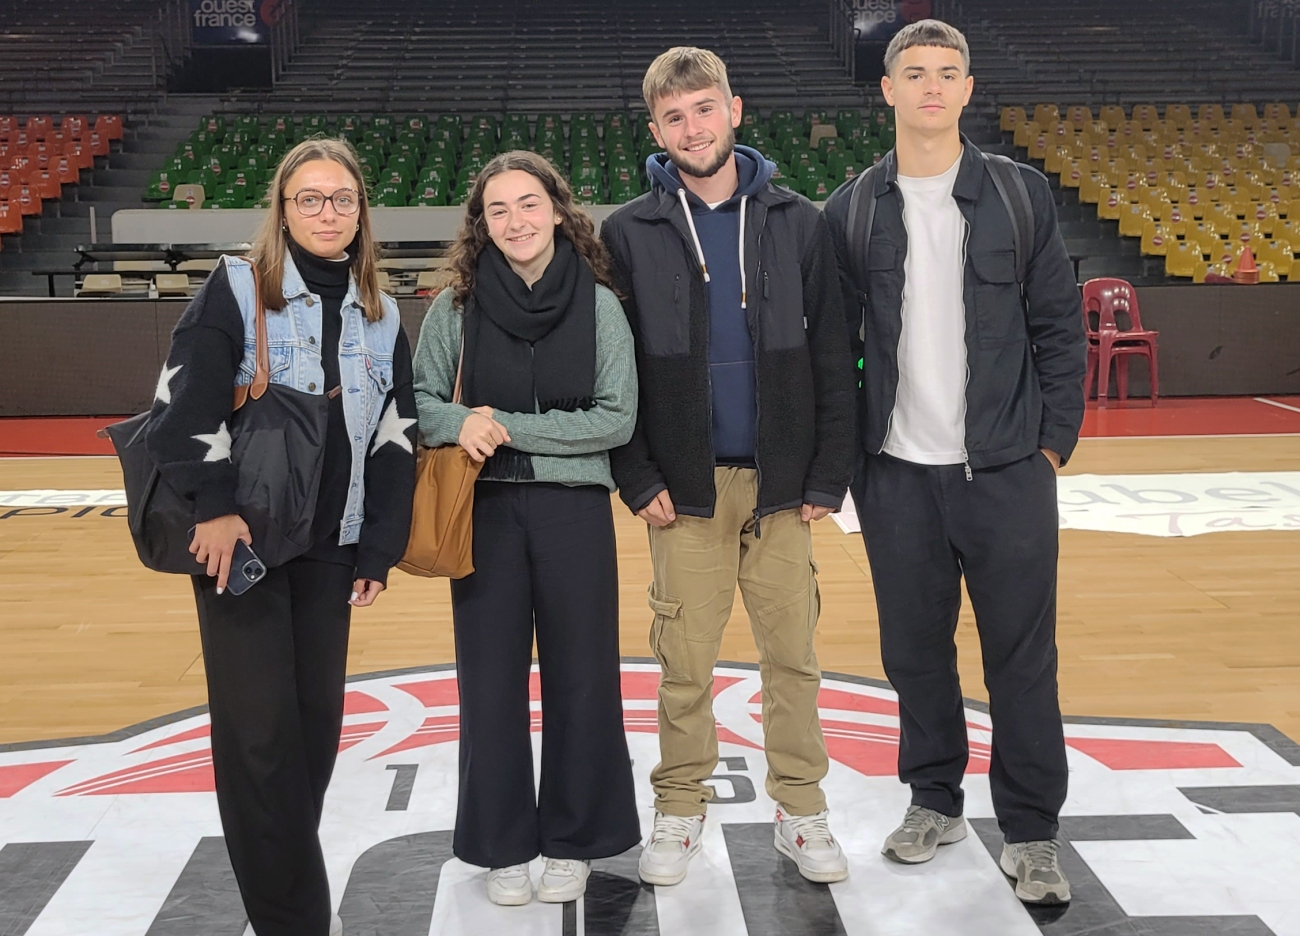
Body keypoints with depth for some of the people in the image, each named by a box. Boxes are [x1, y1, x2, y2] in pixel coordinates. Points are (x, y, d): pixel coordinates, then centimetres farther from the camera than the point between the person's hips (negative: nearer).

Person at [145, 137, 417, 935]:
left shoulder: (380, 315, 9)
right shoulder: (236, 289, -5)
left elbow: (396, 438, 10)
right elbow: (185, 402, -14)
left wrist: (380, 551, 5)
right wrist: (215, 505, -20)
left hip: (331, 547, 5)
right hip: (240, 539, -4)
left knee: (318, 718, 8)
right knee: (259, 728, -3)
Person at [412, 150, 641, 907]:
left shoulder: (598, 304, -2)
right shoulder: (457, 306, 1)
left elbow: (616, 418, -7)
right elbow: (418, 401, 5)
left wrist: (509, 428, -14)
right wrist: (460, 423, -17)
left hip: (575, 510, -1)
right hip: (485, 511, 1)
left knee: (580, 677, 7)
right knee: (492, 680, 7)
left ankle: (573, 841, 23)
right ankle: (504, 843, 22)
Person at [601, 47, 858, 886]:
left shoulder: (799, 223, 4)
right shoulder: (630, 234, 2)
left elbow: (832, 360, 2)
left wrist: (829, 475, -3)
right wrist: (638, 478, -6)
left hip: (781, 482, 1)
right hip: (684, 486, -1)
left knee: (792, 653, 7)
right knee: (685, 660, 5)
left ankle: (801, 808, 20)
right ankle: (681, 808, 20)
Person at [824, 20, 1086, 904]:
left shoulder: (1023, 194, 2)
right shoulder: (851, 210, 4)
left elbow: (1060, 327, 3)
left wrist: (1055, 439, -2)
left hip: (1009, 472, -1)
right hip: (898, 476, 1)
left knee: (1023, 658, 3)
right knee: (915, 651, 11)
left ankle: (1031, 835, 15)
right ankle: (936, 803, 29)